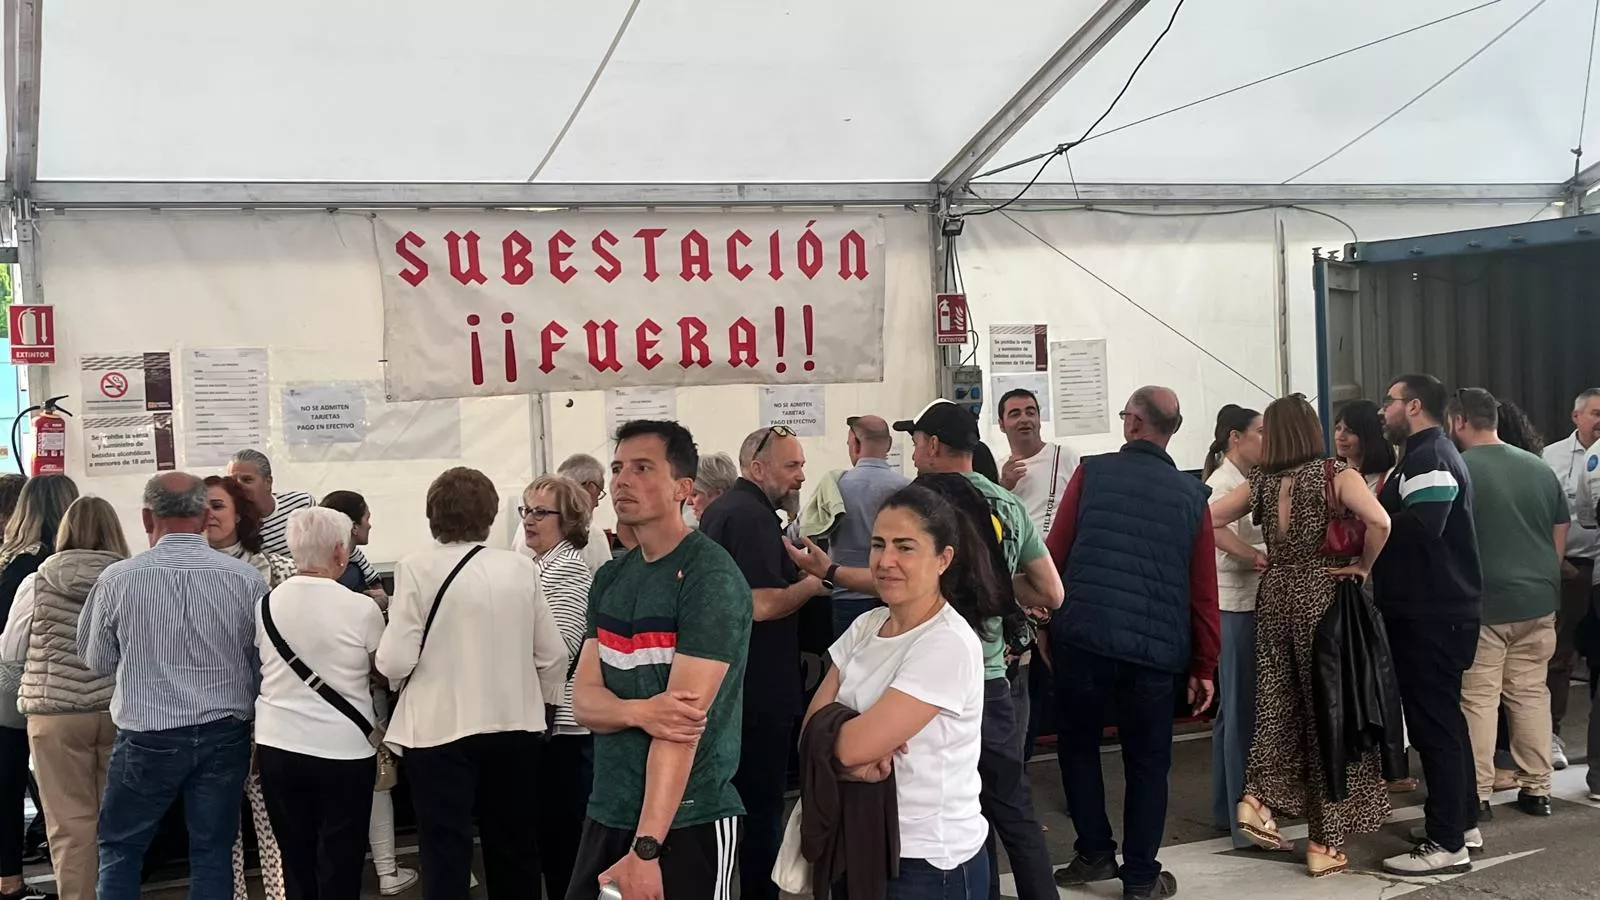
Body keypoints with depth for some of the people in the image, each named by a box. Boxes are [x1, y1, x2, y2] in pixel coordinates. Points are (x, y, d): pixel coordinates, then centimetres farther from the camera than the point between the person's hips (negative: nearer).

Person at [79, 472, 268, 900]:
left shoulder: (118, 578, -9)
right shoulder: (246, 577, -7)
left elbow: (98, 660, 4)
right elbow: (265, 662, 2)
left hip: (147, 737, -1)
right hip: (224, 735, 1)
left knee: (119, 849, 15)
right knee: (212, 853, 11)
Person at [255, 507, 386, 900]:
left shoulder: (267, 604, 0)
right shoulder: (362, 608, -13)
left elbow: (263, 670, 12)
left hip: (278, 746, 4)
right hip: (344, 750, -4)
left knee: (296, 863, 16)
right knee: (340, 867, 6)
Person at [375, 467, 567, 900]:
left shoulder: (416, 569, -11)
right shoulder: (521, 568, -2)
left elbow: (395, 661, -14)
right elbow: (552, 656, 3)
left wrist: (383, 654, 8)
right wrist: (541, 704, 20)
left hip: (441, 728, -3)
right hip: (514, 724, 3)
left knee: (446, 853, 5)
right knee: (514, 848, 17)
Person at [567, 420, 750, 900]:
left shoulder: (712, 579, -14)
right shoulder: (609, 579, 8)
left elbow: (684, 721, -20)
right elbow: (584, 700, 3)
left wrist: (644, 848, -24)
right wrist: (639, 711, -20)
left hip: (687, 820, -6)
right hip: (607, 813, 6)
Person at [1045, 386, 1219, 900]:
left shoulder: (1091, 473, 1)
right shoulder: (1192, 495, 5)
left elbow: (1054, 554, 2)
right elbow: (1203, 591, 6)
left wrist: (1047, 620, 17)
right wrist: (1204, 668, 13)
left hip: (1084, 638, -1)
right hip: (1156, 650, 1)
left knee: (1078, 745, 18)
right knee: (1147, 762, 12)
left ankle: (1095, 854, 19)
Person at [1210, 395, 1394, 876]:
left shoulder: (1261, 483, 3)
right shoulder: (1337, 475, -9)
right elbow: (1379, 521, -24)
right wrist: (1363, 565, -8)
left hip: (1275, 597, 4)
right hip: (1323, 597, -3)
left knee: (1278, 703, 17)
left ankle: (1257, 796, 0)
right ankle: (1325, 841, 8)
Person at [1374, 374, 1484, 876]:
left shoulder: (1429, 457, -15)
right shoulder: (1428, 454, 20)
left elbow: (1420, 528, -28)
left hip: (1432, 614, -11)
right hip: (1435, 609, 11)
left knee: (1433, 722, -8)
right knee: (1443, 718, 17)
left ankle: (1446, 845, -4)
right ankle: (1463, 821, 28)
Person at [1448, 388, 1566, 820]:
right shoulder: (1540, 467, 9)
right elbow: (1562, 532, 14)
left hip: (1481, 602, -5)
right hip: (1538, 598, 6)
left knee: (1478, 699, 0)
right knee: (1532, 694, 12)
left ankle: (1477, 793, 3)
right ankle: (1537, 789, 17)